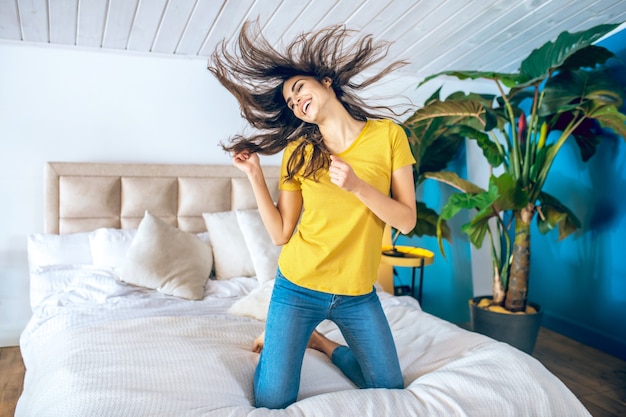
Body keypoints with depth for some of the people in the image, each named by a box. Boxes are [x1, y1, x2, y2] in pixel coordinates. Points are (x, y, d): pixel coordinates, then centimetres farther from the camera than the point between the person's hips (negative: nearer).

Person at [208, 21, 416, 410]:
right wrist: (254, 174, -9)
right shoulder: (297, 152, -2)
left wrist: (358, 186, -21)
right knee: (272, 402, 0)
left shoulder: (387, 134, -5)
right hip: (298, 288, -1)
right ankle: (277, 344, 30)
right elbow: (281, 233, -4)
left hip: (358, 294, 1)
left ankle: (321, 342, 32)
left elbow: (407, 220, -7)